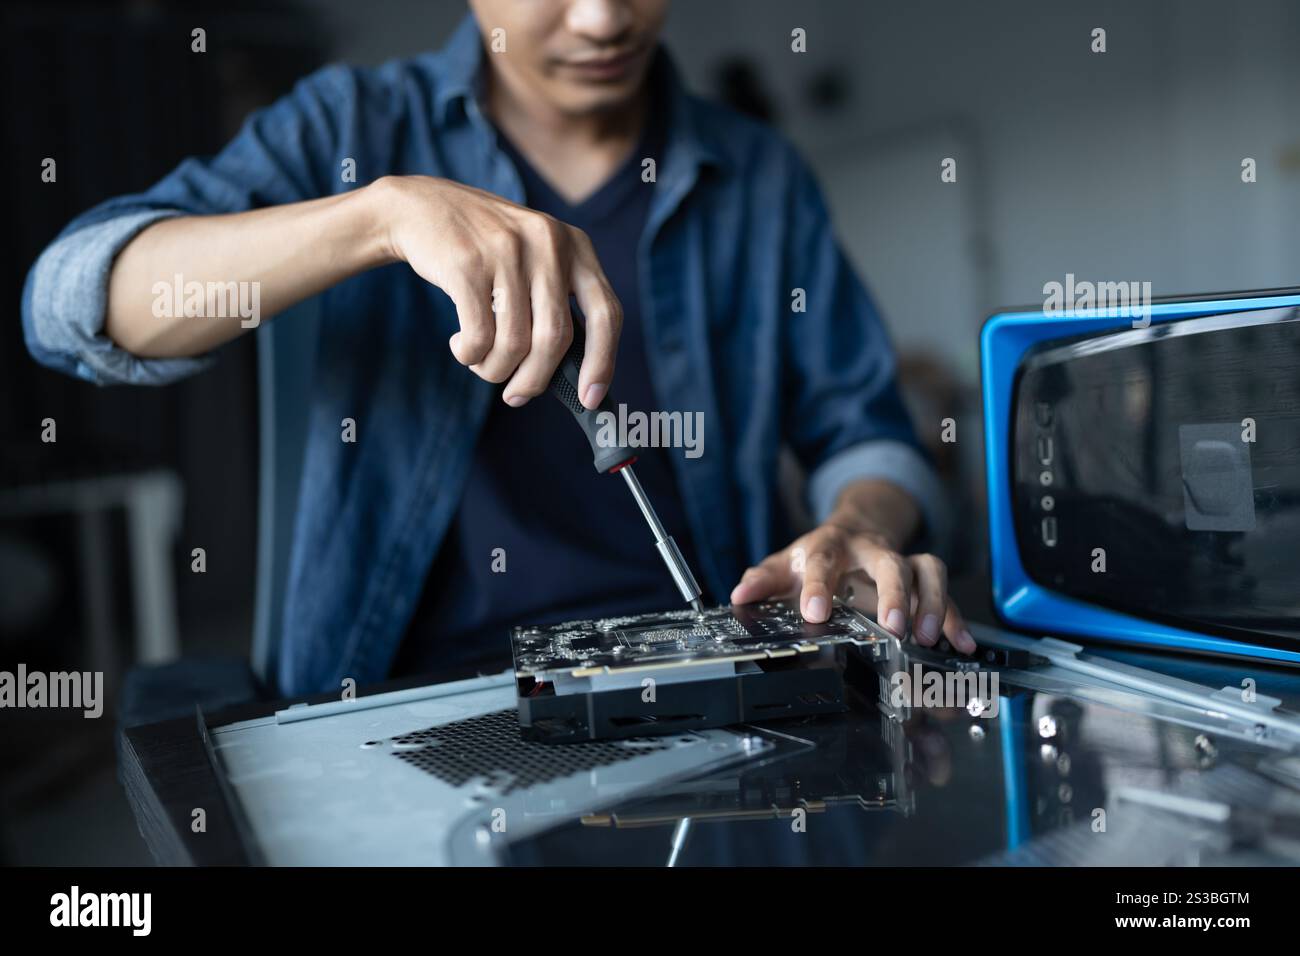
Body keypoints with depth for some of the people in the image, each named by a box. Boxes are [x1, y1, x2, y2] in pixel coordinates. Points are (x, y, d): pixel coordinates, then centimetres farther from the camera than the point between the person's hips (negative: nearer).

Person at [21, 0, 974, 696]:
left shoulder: (760, 176, 10)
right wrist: (389, 208, -26)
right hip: (421, 687, -2)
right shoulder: (354, 129, 3)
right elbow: (76, 305, -10)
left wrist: (858, 531, -15)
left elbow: (865, 432, 10)